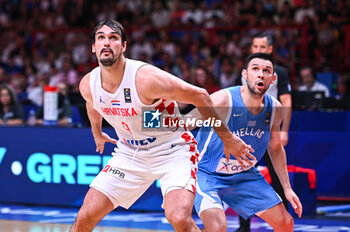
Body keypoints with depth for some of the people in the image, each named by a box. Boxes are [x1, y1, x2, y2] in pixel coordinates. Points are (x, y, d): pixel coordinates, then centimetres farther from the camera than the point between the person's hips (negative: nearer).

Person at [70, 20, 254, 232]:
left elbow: (200, 96, -17)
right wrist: (97, 133, 37)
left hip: (173, 151, -5)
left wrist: (228, 139, -12)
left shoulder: (146, 78, -27)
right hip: (130, 155, 5)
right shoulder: (88, 85, -9)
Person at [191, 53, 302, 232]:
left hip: (244, 175, 7)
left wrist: (287, 188, 13)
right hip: (207, 174, -6)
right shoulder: (223, 100, -27)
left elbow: (275, 148, 11)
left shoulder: (274, 109, -6)